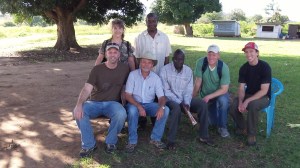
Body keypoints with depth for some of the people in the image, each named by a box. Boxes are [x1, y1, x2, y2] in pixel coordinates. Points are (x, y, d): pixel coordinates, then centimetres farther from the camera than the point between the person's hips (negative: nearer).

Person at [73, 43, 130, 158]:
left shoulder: (125, 69, 2)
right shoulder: (97, 69, -4)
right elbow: (86, 89, -15)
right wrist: (79, 104, -31)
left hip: (112, 103, 0)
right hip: (95, 103, 0)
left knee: (122, 114, -34)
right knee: (79, 112, -29)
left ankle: (111, 142, -7)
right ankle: (89, 145, -10)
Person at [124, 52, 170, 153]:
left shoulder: (156, 78, -2)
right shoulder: (133, 74, -9)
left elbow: (161, 96, -6)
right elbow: (127, 95, -12)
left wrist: (161, 107, -29)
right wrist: (139, 106, -27)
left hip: (149, 104, 3)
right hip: (135, 103, -2)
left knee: (166, 110, -22)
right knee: (132, 110, -36)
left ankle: (155, 138, -9)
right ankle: (132, 141, -19)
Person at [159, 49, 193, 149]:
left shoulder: (188, 71, 4)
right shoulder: (165, 70, -10)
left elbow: (188, 90, 3)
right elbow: (166, 91, -13)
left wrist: (186, 103, -16)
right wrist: (180, 102, -19)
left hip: (184, 100, 5)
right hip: (170, 99, -5)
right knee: (176, 108, -37)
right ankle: (171, 140, -28)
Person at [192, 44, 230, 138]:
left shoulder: (224, 67, -22)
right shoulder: (201, 62, -20)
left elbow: (224, 89, -22)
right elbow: (198, 82, -15)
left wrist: (208, 97, -32)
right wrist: (193, 98, -14)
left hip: (220, 93, -1)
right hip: (206, 95, 1)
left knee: (223, 100, -36)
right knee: (213, 122, 0)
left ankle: (222, 127, -15)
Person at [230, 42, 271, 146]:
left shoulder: (265, 67, -17)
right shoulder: (244, 68, -2)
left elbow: (264, 90, -21)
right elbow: (241, 88, -2)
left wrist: (247, 101, -29)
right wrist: (240, 102, -22)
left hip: (263, 97, -4)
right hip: (249, 95, 5)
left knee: (253, 105, -37)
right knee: (234, 106, -23)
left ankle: (252, 134, -17)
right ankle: (242, 128, 5)